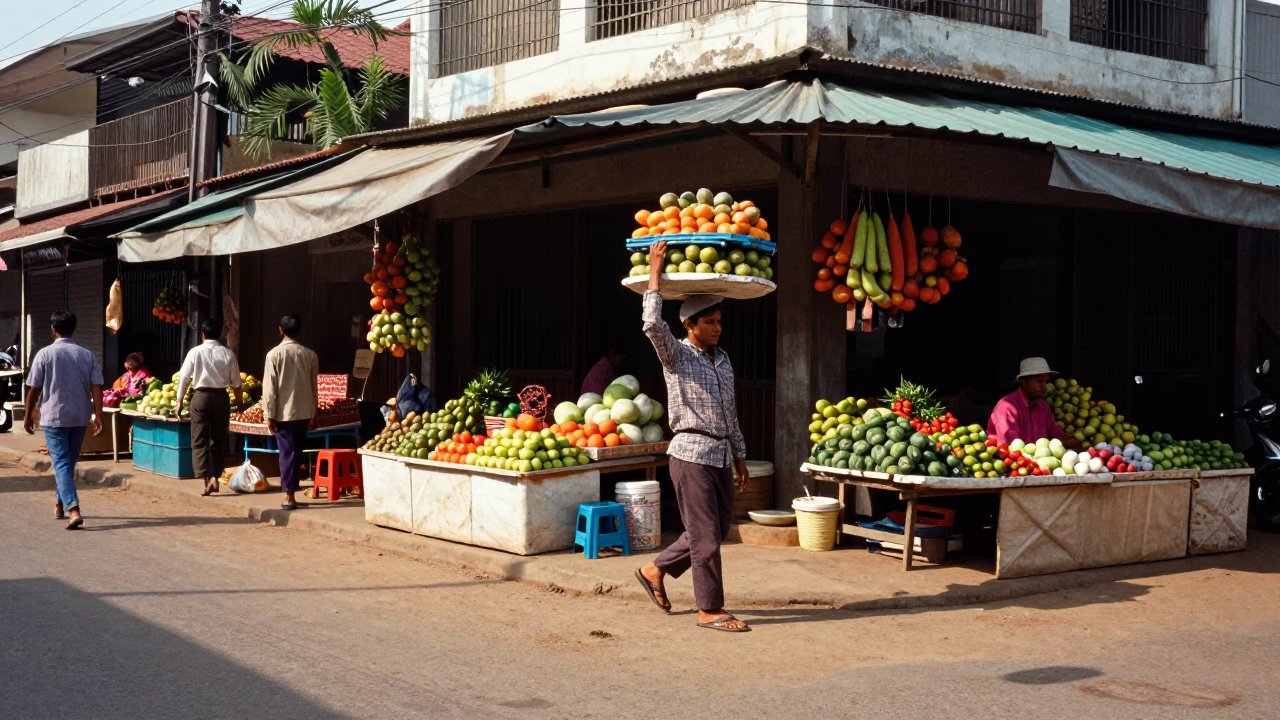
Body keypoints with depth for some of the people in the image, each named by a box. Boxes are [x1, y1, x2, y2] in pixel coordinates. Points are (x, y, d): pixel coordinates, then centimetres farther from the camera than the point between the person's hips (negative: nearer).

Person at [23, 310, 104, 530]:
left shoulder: (45, 354, -7)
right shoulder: (87, 355, 1)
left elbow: (34, 389, -5)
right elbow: (96, 387, -5)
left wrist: (28, 415, 7)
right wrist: (98, 416, -4)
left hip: (54, 416, -3)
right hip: (79, 417, 3)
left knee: (61, 463, -5)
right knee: (69, 462, 19)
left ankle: (73, 509, -22)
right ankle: (60, 503, 34)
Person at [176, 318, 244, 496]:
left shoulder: (195, 352, -4)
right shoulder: (228, 353, 0)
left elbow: (184, 379, -3)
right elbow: (236, 382, 3)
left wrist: (179, 402, 6)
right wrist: (239, 403, 14)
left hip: (201, 396, -2)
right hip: (221, 397, 2)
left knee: (200, 441, 3)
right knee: (218, 440, 14)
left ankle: (206, 480, -7)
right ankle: (215, 477, 9)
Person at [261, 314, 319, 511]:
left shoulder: (275, 354, -8)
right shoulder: (310, 354, 2)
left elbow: (270, 387, -9)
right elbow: (314, 386, 8)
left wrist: (269, 414, -4)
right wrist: (312, 412, 17)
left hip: (283, 412, -3)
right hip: (303, 411, 3)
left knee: (287, 453, 1)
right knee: (296, 452, 12)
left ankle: (289, 496, -1)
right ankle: (291, 491, 16)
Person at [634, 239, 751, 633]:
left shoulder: (723, 359, 14)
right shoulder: (676, 356, -6)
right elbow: (653, 324, -26)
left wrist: (740, 455, 18)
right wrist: (655, 272, -18)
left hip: (720, 456, 8)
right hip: (692, 453, -8)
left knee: (716, 530, 13)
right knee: (706, 536, -3)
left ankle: (656, 570, 29)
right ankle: (709, 609, 7)